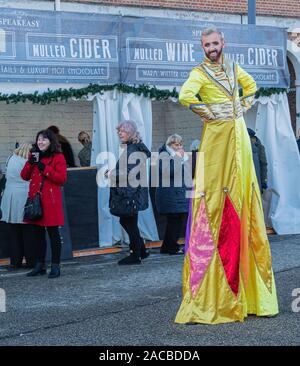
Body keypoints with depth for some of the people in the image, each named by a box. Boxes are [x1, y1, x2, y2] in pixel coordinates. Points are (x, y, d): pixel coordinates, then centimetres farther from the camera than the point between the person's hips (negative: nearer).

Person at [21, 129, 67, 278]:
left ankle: (55, 266, 2)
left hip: (51, 200, -6)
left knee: (53, 233, -3)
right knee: (39, 233, 10)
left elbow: (62, 179, -12)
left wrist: (44, 168, -17)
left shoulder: (58, 157, -3)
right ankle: (40, 266, 18)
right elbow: (25, 176, 10)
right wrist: (30, 162, -6)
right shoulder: (34, 156, 14)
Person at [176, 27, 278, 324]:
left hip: (239, 137, 6)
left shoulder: (233, 68, 13)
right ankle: (210, 290, -5)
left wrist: (243, 107, 15)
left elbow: (251, 86, 31)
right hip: (217, 138, -6)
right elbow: (185, 96, -25)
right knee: (216, 201, -8)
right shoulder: (199, 73, -6)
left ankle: (250, 286, 14)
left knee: (243, 204, 7)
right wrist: (208, 113, -13)